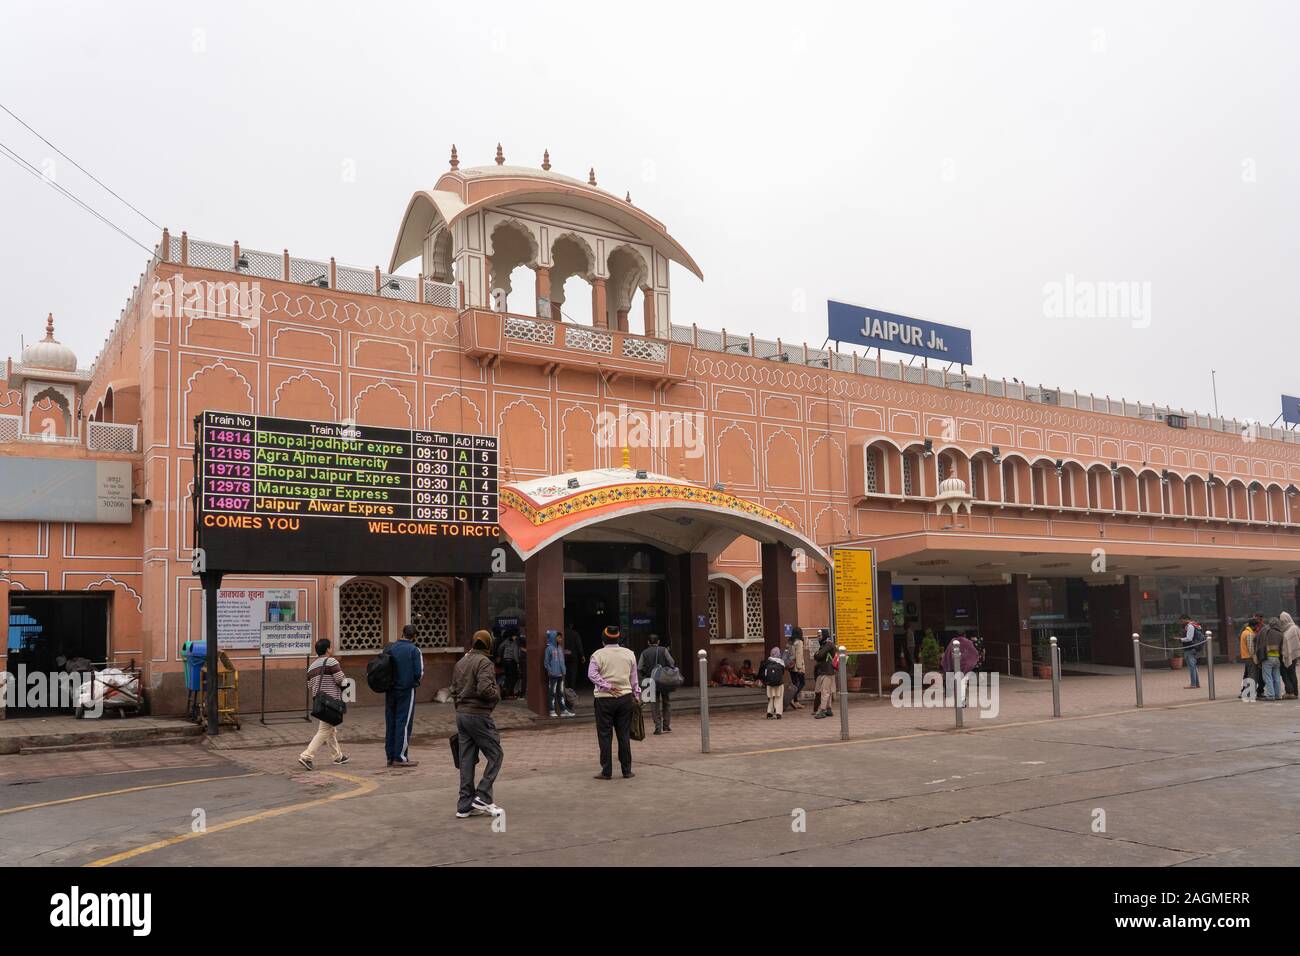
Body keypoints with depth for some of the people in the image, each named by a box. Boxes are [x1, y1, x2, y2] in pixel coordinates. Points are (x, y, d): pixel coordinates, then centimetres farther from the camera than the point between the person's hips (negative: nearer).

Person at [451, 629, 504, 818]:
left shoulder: (460, 663, 13)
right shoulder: (484, 662, -12)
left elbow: (454, 690, 14)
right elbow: (484, 689, -23)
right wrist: (497, 693, -5)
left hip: (461, 715, 8)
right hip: (479, 715, -8)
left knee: (467, 760, 10)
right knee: (495, 755, 2)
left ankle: (465, 805, 11)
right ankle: (482, 797, -4)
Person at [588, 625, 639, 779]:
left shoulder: (598, 654, -4)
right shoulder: (629, 654, 7)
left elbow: (592, 674, -17)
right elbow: (634, 678, 10)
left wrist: (608, 687, -13)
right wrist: (636, 696, 16)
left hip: (604, 699, -3)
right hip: (625, 697, 3)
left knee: (605, 735, 3)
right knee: (624, 735, 9)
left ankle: (606, 771, 4)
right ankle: (627, 770, 11)